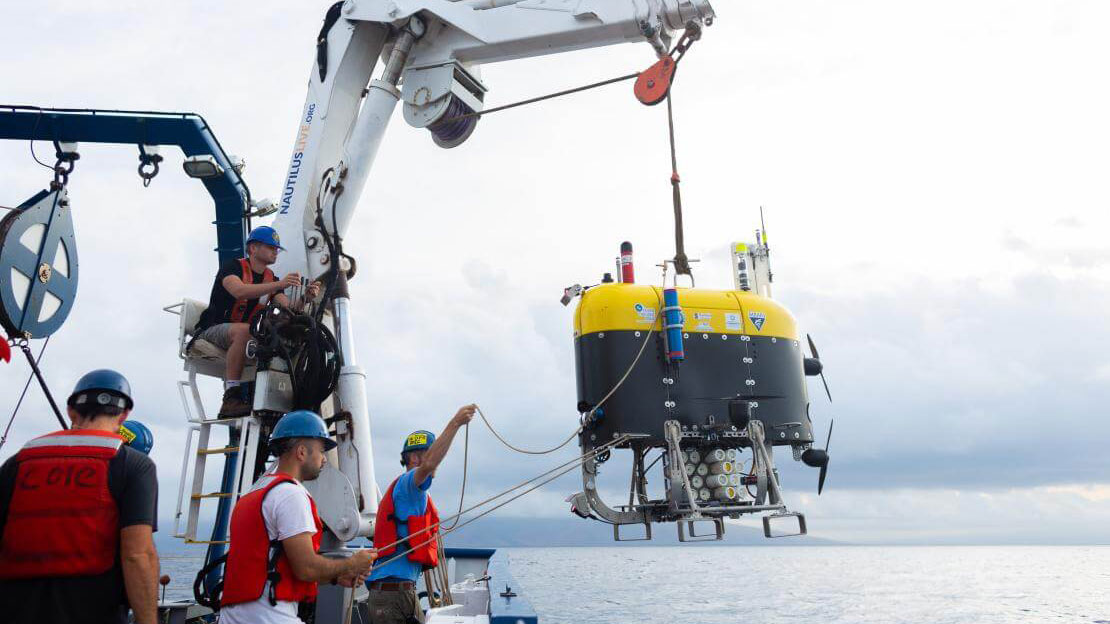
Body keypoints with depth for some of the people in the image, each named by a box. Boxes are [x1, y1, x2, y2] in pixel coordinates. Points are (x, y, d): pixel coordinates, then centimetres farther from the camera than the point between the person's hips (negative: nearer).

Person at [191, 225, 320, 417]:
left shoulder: (271, 278, 11)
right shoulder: (232, 266, -7)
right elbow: (239, 291, -30)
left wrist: (306, 298, -25)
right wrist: (278, 285, -39)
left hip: (245, 334, 6)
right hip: (211, 330, -6)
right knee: (243, 330, -38)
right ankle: (231, 397, -38)